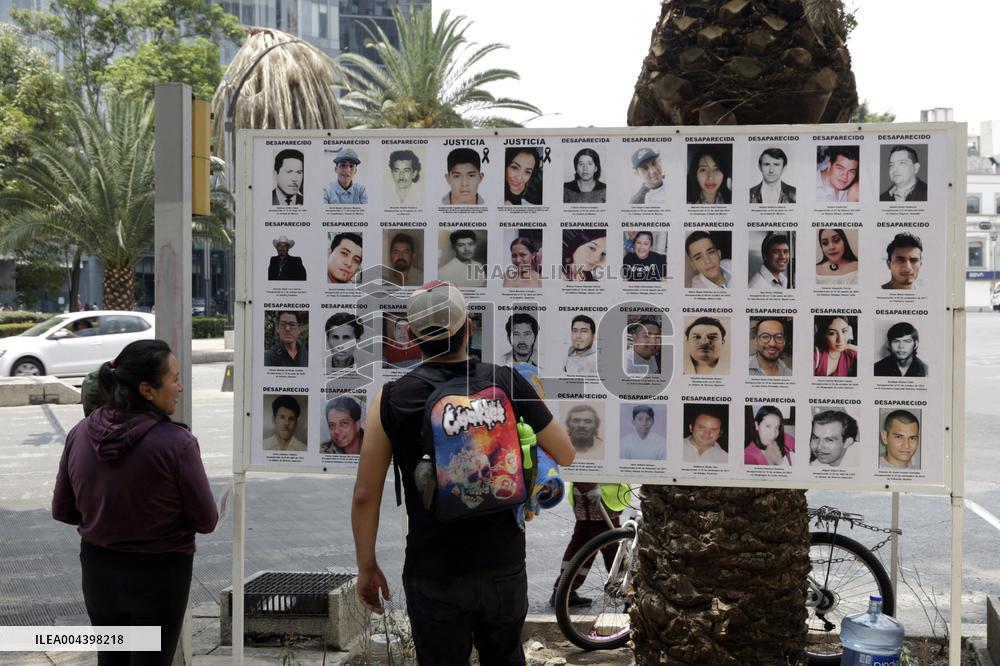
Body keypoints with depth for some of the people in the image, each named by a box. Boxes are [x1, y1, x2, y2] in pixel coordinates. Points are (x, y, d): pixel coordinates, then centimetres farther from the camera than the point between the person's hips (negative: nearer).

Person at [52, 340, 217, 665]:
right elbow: (206, 521, -14)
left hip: (98, 568, 5)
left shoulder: (80, 434, -9)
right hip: (158, 574, -5)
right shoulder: (176, 443, -24)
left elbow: (62, 511, 2)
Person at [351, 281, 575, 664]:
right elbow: (566, 456, 2)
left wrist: (367, 567, 5)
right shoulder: (508, 383, -7)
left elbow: (366, 495, -6)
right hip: (505, 567, 2)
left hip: (433, 576, -1)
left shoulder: (390, 400, -9)